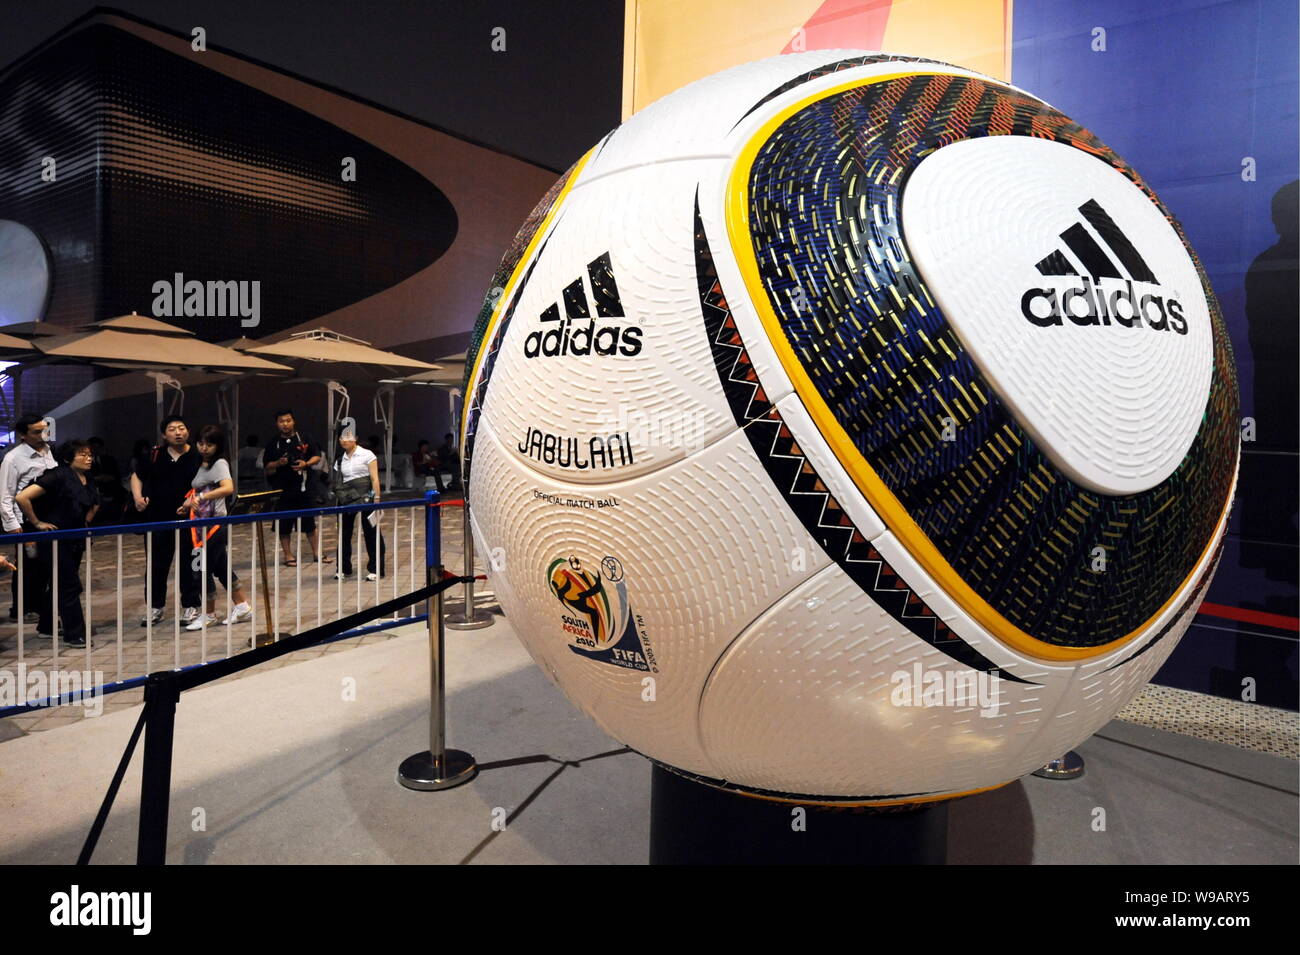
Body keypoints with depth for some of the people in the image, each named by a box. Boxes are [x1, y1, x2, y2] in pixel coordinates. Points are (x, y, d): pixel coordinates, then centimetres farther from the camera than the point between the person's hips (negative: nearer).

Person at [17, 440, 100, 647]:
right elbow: (22, 498, -24)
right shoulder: (58, 476, -19)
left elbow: (93, 504, 26)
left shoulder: (88, 480, 5)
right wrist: (37, 523, -16)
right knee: (70, 586, -5)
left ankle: (46, 627, 31)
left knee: (61, 584, 17)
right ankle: (75, 635, 1)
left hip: (75, 540, 8)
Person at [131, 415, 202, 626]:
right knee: (156, 565, 12)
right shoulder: (154, 455, 2)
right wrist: (138, 497, -1)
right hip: (157, 520, 3)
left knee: (189, 564, 6)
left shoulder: (197, 458, -4)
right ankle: (155, 607, 25)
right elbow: (136, 476, 14)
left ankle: (191, 606, 18)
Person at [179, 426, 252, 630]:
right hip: (202, 524, 9)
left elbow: (228, 488, -28)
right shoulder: (202, 465, 15)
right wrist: (188, 505, 7)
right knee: (221, 567, 13)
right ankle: (242, 607, 22)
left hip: (215, 524, -9)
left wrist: (202, 497, -35)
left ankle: (209, 615, 11)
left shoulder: (220, 463, -11)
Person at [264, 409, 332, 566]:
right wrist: (278, 463, -13)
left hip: (303, 487, 0)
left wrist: (306, 464, -13)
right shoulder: (273, 444, 5)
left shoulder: (304, 440, 4)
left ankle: (317, 553, 16)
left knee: (310, 523, 6)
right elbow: (267, 468, 7)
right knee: (284, 525, 4)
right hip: (282, 490, 0)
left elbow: (317, 456, 5)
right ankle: (288, 555, 15)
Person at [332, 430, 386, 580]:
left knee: (371, 533, -1)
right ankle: (344, 569, 19)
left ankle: (375, 569, 6)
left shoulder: (367, 455, 0)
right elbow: (337, 482, 12)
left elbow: (374, 479, -5)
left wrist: (377, 499, -11)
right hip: (346, 499, 5)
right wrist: (336, 495, -2)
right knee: (344, 533, 7)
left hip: (365, 497, -4)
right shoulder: (340, 460, 13)